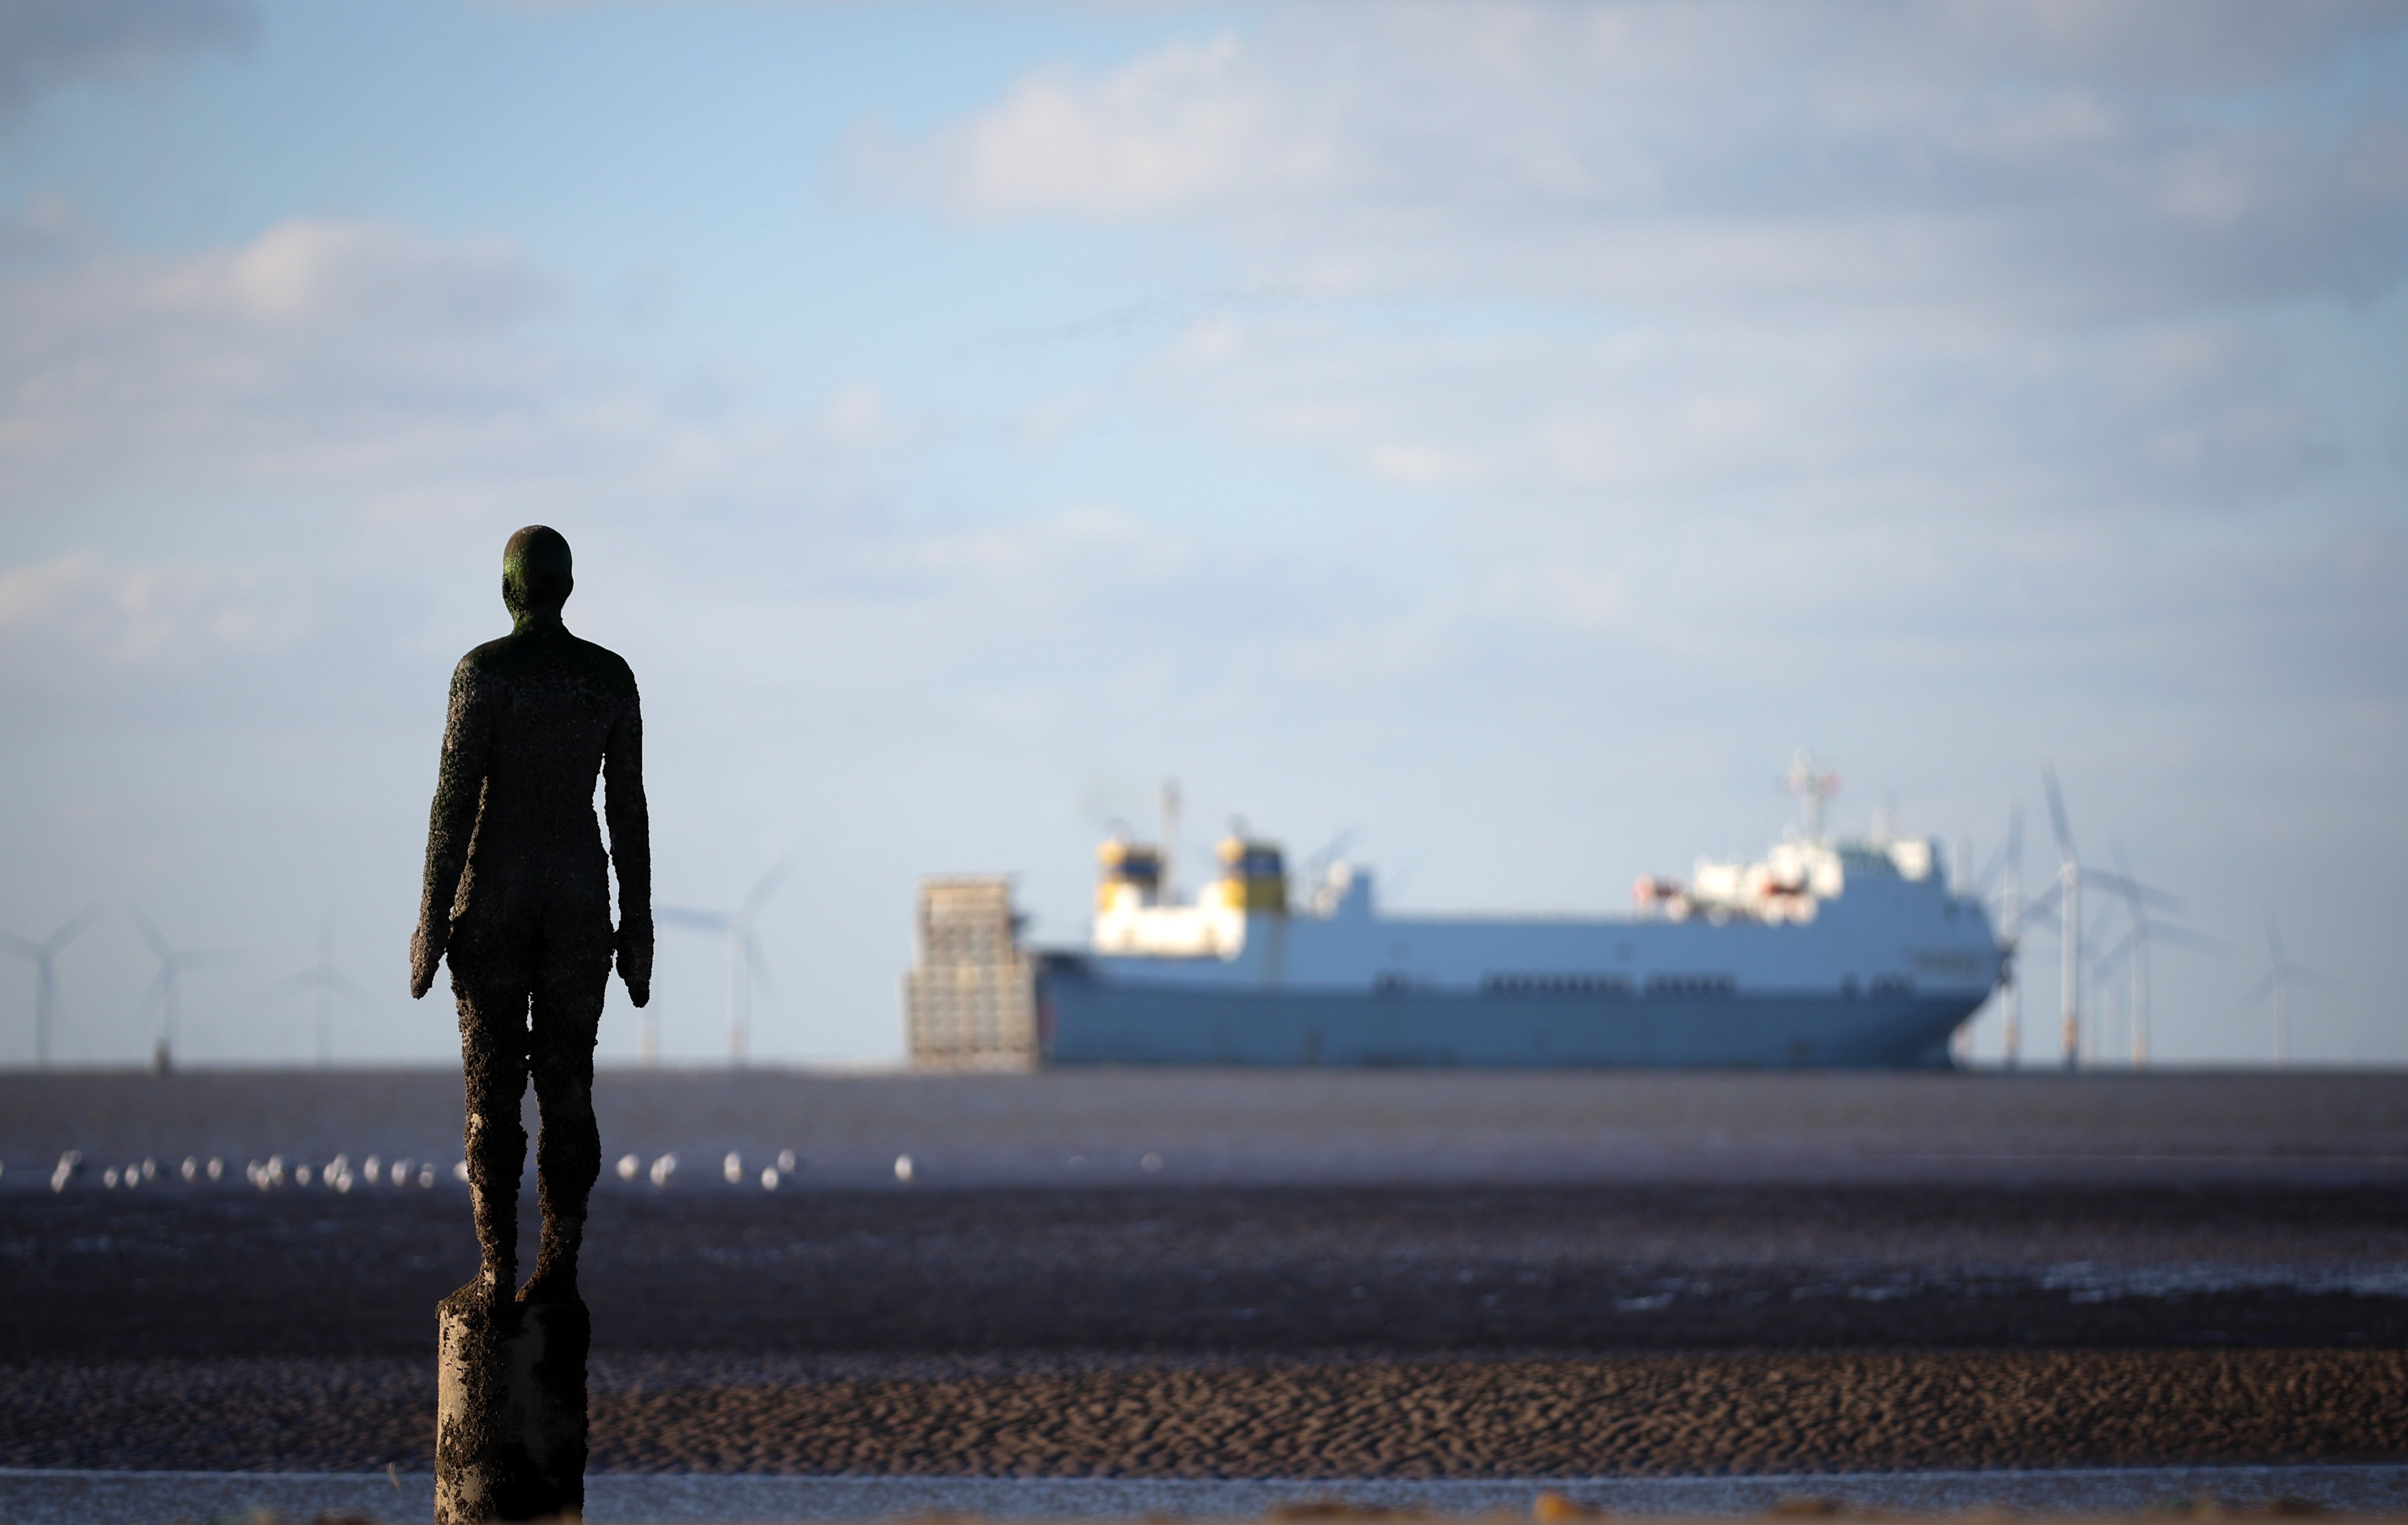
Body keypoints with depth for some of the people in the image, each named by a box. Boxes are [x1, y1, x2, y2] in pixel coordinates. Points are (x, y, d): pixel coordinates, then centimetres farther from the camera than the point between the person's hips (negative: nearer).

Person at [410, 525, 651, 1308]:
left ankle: (499, 1270, 2)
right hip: (578, 893, 3)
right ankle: (560, 1267, 1)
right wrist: (636, 925, 8)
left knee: (494, 1088, 4)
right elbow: (628, 806, 2)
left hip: (495, 893, -3)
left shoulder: (484, 669, -10)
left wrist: (434, 919, -6)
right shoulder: (612, 676, 1)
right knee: (568, 1088, 6)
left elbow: (456, 798, -12)